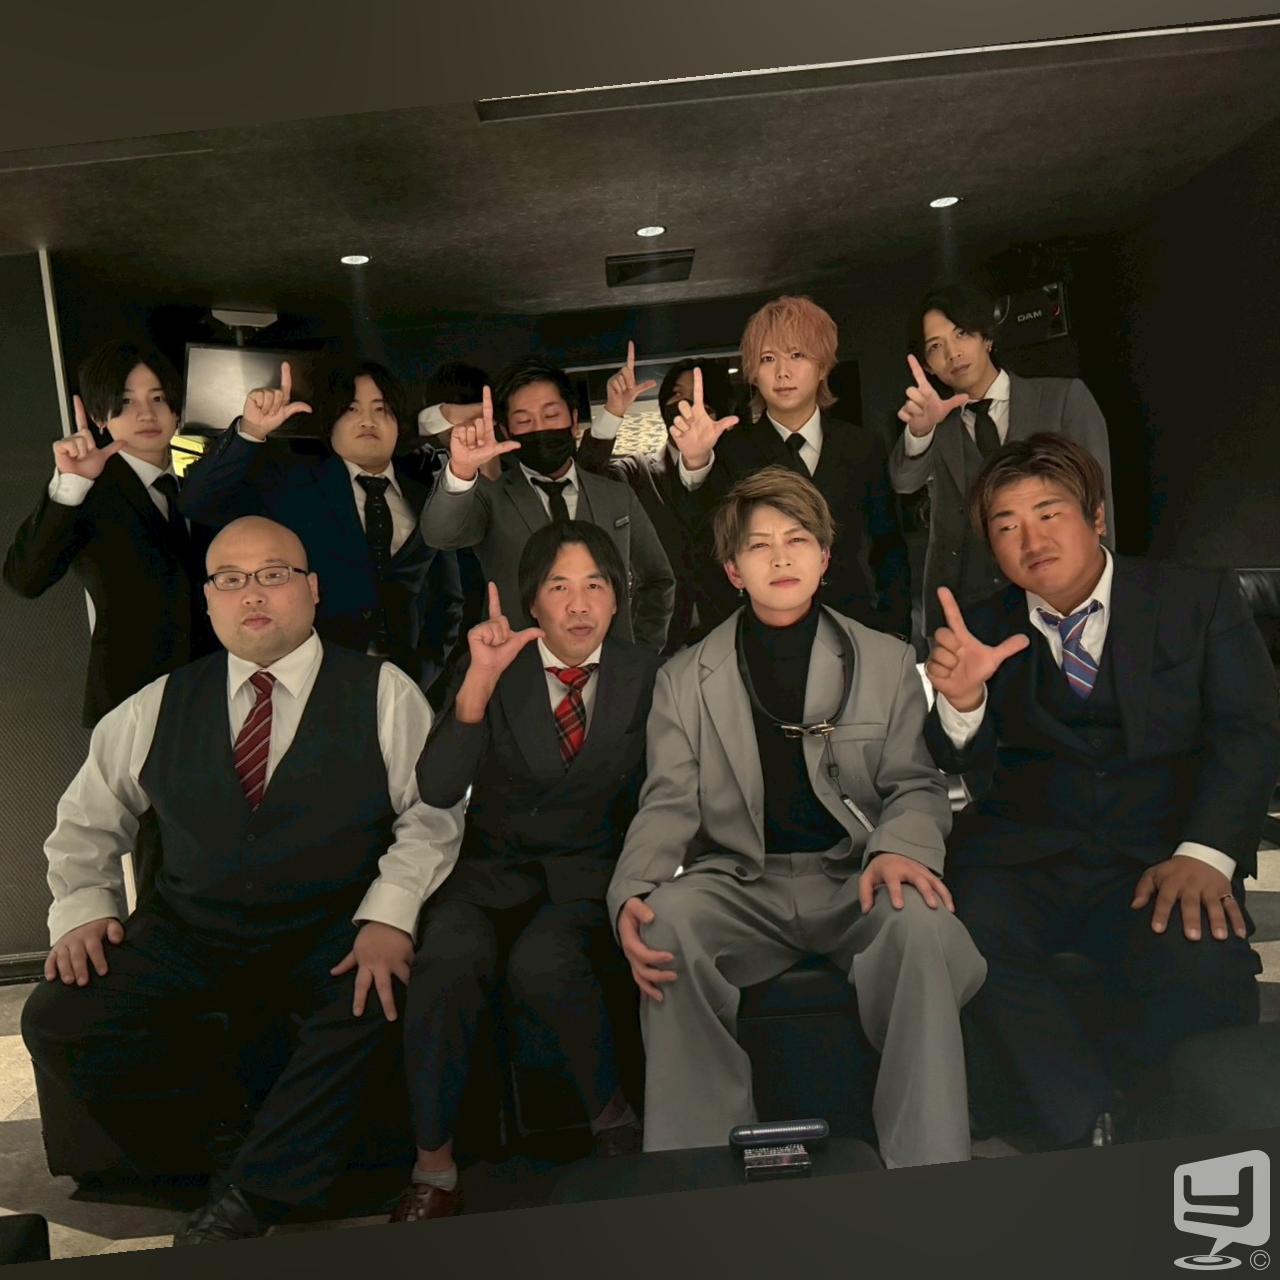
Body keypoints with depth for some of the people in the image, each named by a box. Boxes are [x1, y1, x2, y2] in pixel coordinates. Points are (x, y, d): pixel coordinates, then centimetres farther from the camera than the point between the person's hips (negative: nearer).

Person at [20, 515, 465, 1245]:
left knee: (377, 1001, -32)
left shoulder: (383, 694, -1)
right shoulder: (160, 707, 9)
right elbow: (87, 822, 17)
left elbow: (432, 814, -6)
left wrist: (389, 915, -20)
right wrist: (83, 906, 0)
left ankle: (248, 1200, -10)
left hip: (332, 941, -3)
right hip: (188, 939, 3)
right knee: (56, 1020, -17)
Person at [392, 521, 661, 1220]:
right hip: (495, 867, 1)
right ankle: (433, 1169, -11)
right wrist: (479, 682, -24)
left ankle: (613, 1120, -4)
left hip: (592, 872, -1)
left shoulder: (645, 675, 4)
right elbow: (437, 791, -13)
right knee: (450, 954, -30)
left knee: (542, 959, -32)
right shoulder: (495, 670, 0)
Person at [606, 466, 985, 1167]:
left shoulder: (888, 663, 11)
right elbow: (668, 805, 3)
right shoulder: (684, 679, 10)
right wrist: (632, 892, -17)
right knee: (666, 923, -31)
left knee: (923, 922, -33)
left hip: (855, 879, 0)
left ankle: (929, 1177, -16)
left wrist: (898, 848, -17)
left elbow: (916, 785, 7)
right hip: (739, 884, 1)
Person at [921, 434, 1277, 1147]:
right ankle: (1101, 1131, -12)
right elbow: (968, 762, 3)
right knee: (971, 933, -28)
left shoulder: (1199, 599, 8)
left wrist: (1204, 853, -18)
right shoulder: (986, 630, 11)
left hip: (1163, 862, -1)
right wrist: (961, 700, -22)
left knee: (1207, 968, -30)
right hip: (1027, 861, 1)